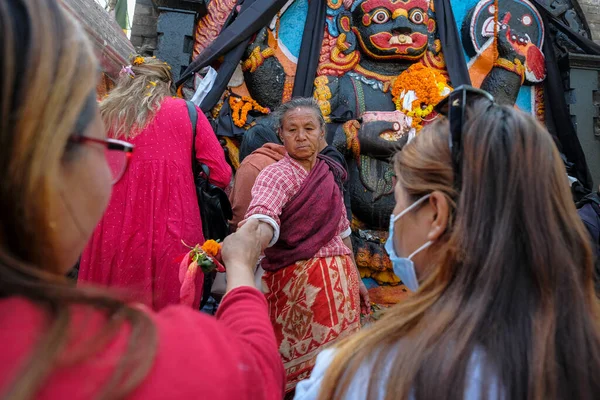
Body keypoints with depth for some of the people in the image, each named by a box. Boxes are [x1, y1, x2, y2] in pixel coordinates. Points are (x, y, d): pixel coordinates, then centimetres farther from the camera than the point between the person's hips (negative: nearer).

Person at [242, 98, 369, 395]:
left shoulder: (331, 173, 7)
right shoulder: (275, 176, -12)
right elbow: (262, 222, -33)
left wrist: (355, 277, 20)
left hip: (337, 280, 6)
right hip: (294, 282, -6)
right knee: (296, 362, 5)